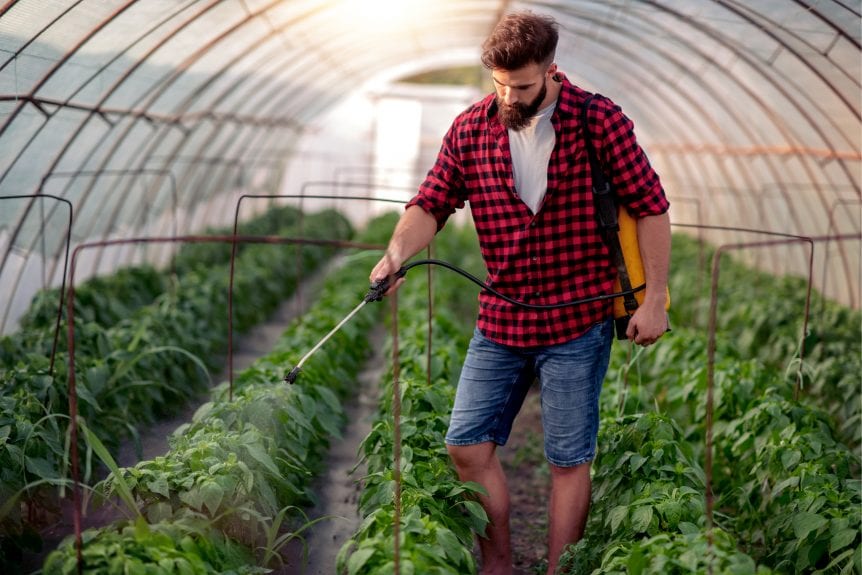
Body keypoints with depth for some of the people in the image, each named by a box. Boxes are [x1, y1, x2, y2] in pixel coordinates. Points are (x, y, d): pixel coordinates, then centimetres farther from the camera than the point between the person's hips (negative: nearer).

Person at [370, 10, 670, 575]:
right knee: (468, 445, 4)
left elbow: (651, 207, -5)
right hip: (500, 320, 4)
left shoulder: (600, 121, -8)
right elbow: (432, 203, 0)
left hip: (578, 321, -4)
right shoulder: (470, 129, 1)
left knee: (569, 461, 3)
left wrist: (654, 299, -9)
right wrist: (398, 252, -21)